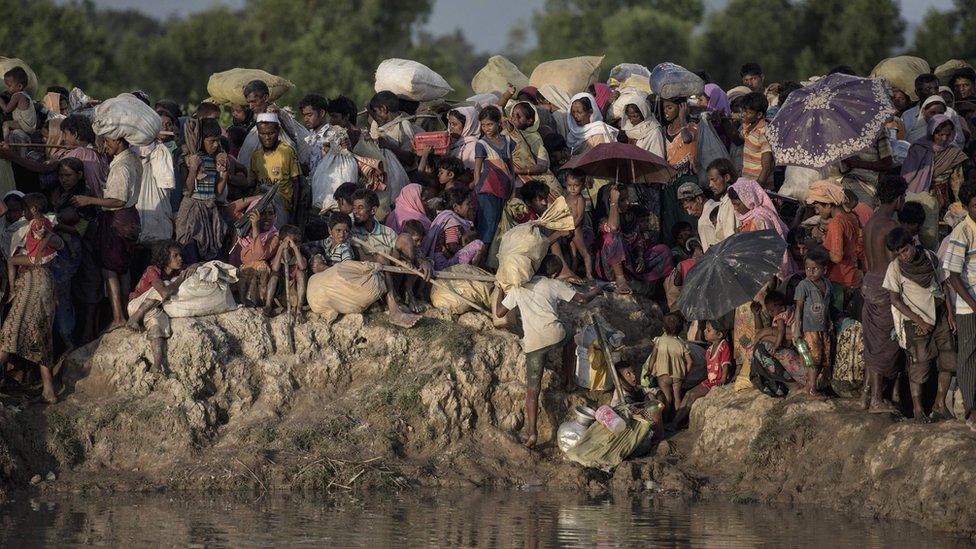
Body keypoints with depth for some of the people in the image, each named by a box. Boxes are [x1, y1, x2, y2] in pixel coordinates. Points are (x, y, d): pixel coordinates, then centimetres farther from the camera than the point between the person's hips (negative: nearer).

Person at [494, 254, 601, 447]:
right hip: (554, 335, 0)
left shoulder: (518, 288, 17)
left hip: (533, 342, 0)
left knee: (532, 389, 1)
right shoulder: (554, 285, 13)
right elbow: (582, 299, 13)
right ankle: (569, 382, 42)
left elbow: (499, 313, 22)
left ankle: (531, 432, -10)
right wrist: (594, 292, 35)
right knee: (569, 343, 38)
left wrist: (501, 292, 39)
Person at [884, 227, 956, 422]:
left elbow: (944, 286, 10)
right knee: (919, 365, -4)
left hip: (939, 316, 4)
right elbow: (895, 300, -7)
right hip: (915, 321, -4)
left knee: (948, 361, 2)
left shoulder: (930, 258, 2)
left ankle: (940, 405, 13)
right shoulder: (895, 268, -8)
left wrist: (950, 314, 4)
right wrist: (918, 320, -12)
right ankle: (917, 408, 8)